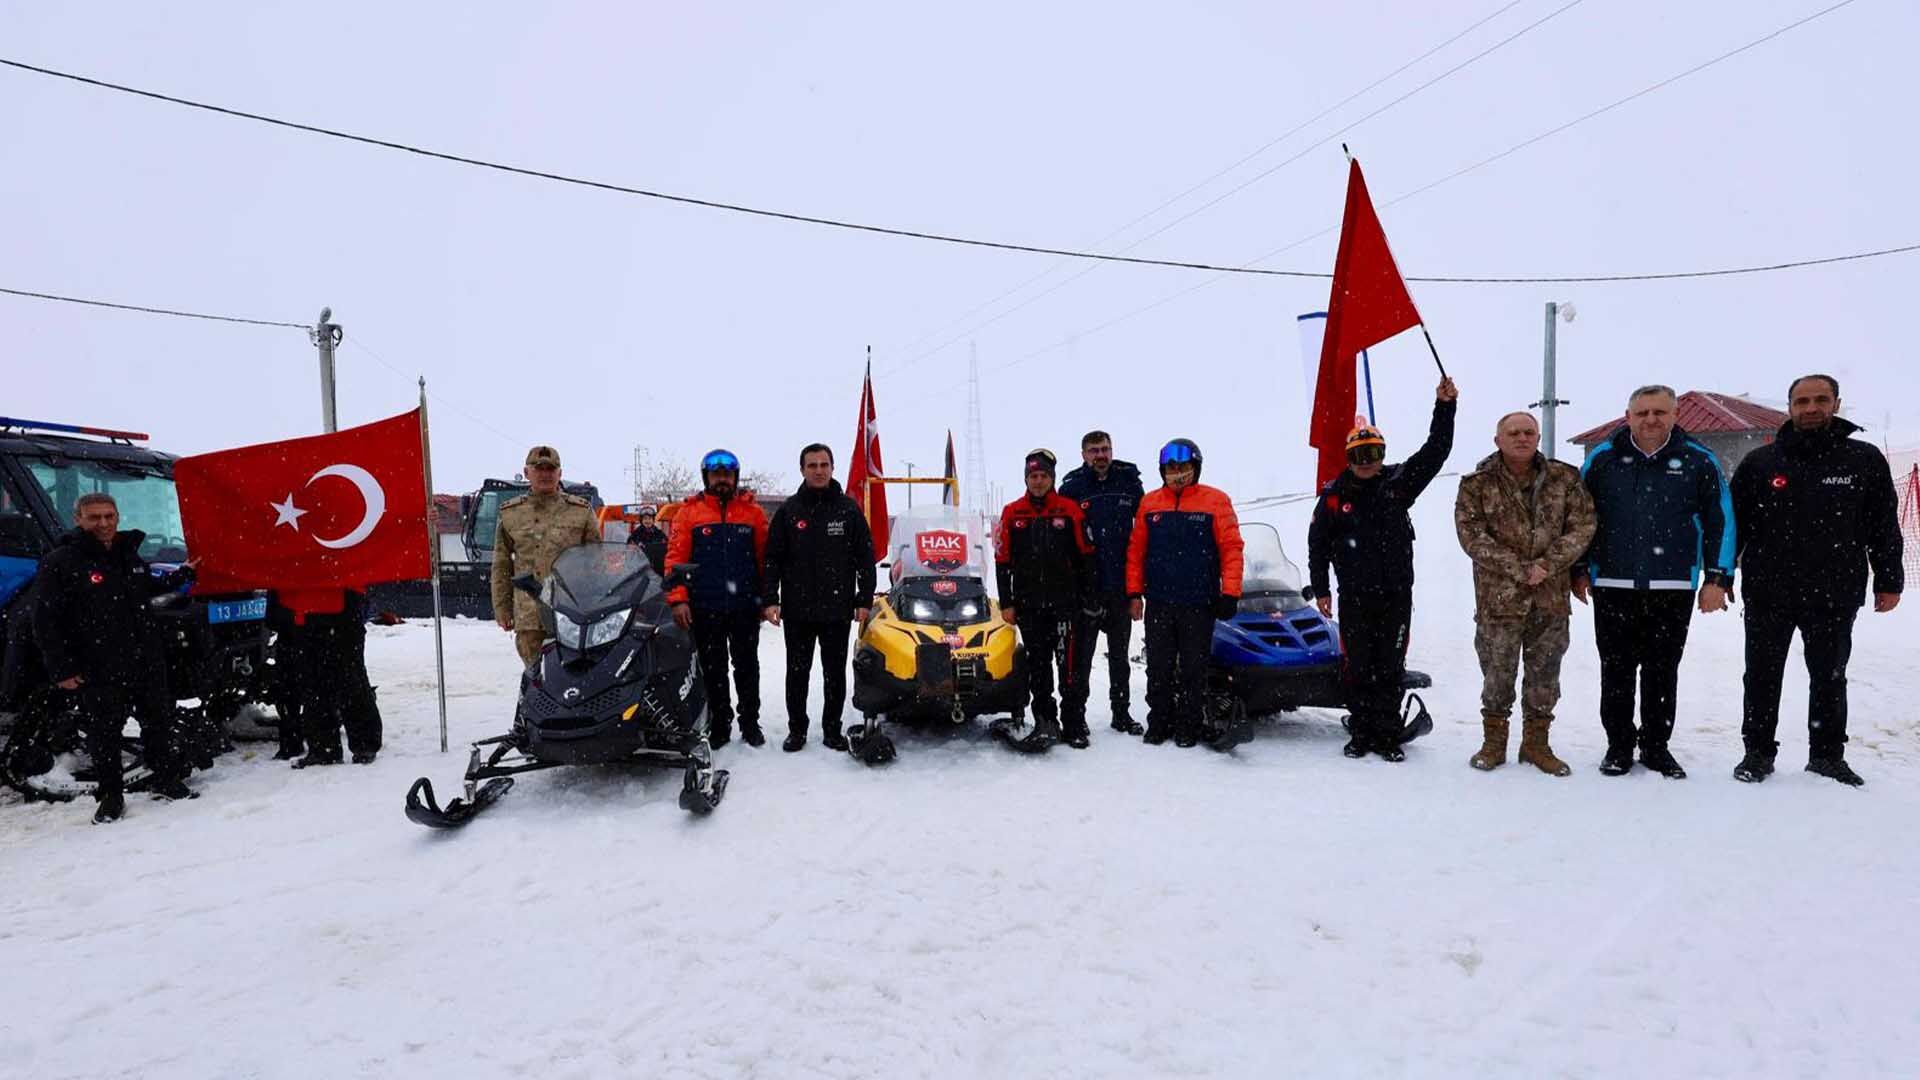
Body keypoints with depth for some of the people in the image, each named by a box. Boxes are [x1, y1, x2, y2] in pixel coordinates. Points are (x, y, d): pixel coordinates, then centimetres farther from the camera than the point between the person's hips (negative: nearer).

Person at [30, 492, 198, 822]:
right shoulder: (59, 563, -10)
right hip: (98, 671, -5)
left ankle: (167, 781, 28)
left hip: (147, 663, 5)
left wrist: (183, 574, 26)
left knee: (160, 722, 14)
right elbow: (45, 623, -11)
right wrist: (61, 670, -13)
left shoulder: (128, 554, 10)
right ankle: (110, 795, 20)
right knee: (104, 734, 6)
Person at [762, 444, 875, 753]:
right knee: (797, 672, 8)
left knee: (835, 673, 8)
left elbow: (865, 557, 4)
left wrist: (864, 599, -1)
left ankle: (832, 728, 19)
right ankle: (796, 729, 19)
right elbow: (772, 558, 4)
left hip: (838, 609, 0)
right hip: (797, 610, 0)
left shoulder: (849, 509, 3)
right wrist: (770, 599, -5)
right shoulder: (788, 510, 4)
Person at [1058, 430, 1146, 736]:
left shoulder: (1130, 483, 5)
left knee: (1119, 653, 13)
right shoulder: (1071, 487, -2)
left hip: (1121, 585, 3)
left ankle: (1122, 712, 23)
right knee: (1081, 653, 2)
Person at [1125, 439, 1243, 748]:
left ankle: (1188, 725, 15)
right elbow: (1136, 550, 9)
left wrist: (1230, 593, -9)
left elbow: (1231, 548, -3)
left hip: (1200, 603, -2)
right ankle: (1159, 722, 18)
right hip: (1158, 603, 2)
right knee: (1159, 668, 7)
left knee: (1193, 670, 5)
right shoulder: (1149, 503, 7)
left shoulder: (1216, 501, -1)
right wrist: (1134, 593, 5)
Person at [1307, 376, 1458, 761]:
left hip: (1396, 595, 1)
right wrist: (1320, 589, 5)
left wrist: (1445, 406, -14)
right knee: (1357, 667, 4)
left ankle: (1388, 736, 13)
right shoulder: (1334, 495, 1)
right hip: (1354, 597, -1)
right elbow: (1317, 542, 6)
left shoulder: (1399, 481, 2)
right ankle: (1361, 733, 14)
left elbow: (1435, 450, -4)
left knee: (1391, 668, 5)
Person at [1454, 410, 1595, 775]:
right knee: (1497, 673, 5)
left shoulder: (1565, 479, 4)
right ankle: (1494, 742, 20)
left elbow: (1582, 527, 0)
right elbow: (1472, 537, -10)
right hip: (1498, 597, -2)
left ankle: (1536, 742, 26)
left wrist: (1547, 564, -14)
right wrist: (1520, 570, -16)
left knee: (1545, 674, 11)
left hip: (1552, 597, 2)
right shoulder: (1477, 485, -4)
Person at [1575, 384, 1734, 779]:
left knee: (1662, 672, 9)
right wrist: (1579, 570, 6)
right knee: (1616, 670, 6)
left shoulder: (1699, 461, 3)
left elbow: (1720, 521, 6)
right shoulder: (1602, 459, 3)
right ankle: (1619, 745, 18)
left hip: (1674, 588, 0)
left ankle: (1656, 746, 22)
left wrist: (1717, 579, 1)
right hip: (1612, 585, 0)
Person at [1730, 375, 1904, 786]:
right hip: (1767, 595, 0)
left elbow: (1884, 526, 6)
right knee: (1762, 677, 7)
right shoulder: (1760, 462, 1)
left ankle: (1828, 755, 24)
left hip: (1835, 596, 1)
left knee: (1829, 678, 12)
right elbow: (1733, 523, 4)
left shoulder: (1865, 459, 2)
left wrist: (1889, 580, 4)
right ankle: (1758, 752, 17)